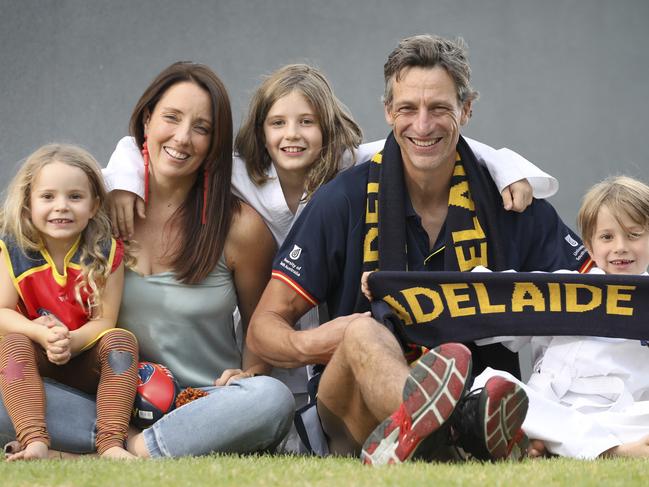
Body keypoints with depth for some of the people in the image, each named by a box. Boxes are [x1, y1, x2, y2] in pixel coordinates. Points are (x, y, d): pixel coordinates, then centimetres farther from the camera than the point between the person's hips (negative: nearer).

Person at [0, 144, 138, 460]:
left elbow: (105, 321, -12)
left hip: (87, 361, 1)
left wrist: (70, 340, -32)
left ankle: (111, 443, -38)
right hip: (33, 362, 0)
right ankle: (34, 441, -47)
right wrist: (43, 334, -31)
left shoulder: (105, 253, -8)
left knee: (121, 340, -27)